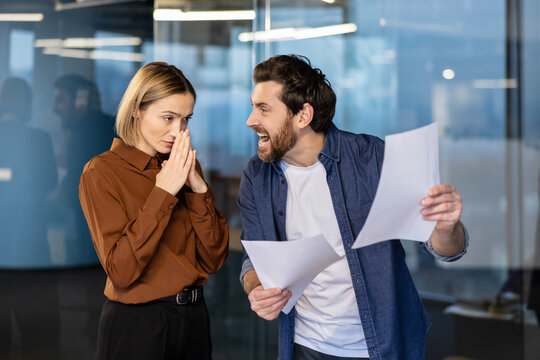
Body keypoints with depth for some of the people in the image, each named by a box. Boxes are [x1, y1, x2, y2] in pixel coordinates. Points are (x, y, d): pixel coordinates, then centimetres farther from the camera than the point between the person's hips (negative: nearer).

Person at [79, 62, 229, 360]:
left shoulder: (185, 166, 5)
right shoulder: (101, 173, -11)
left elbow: (214, 260, -1)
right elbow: (121, 271, -20)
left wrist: (198, 188, -13)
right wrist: (163, 194, -21)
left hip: (194, 318, 5)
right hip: (136, 324, -5)